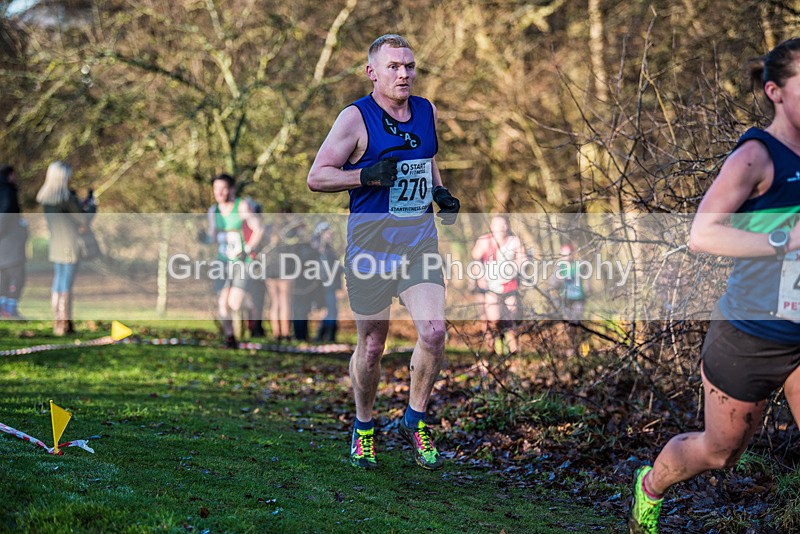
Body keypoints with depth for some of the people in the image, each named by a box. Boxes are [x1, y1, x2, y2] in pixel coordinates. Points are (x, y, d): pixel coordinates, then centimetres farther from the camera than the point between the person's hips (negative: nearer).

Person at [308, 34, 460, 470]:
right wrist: (368, 175, -20)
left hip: (420, 238, 4)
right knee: (372, 344, 4)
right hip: (371, 241, -4)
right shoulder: (356, 118, -7)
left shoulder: (426, 111, 10)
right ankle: (363, 429, 26)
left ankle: (415, 420, 9)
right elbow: (316, 177, -6)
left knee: (433, 331, -12)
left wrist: (441, 193, 10)